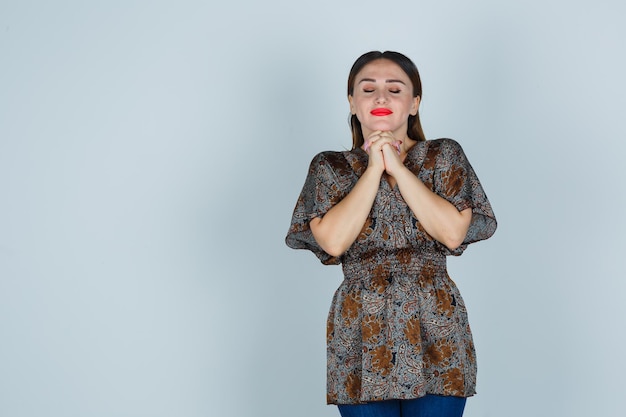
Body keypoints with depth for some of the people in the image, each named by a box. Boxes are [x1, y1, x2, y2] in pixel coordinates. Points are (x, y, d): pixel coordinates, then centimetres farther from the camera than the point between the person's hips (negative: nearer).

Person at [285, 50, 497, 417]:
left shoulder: (444, 157, 6)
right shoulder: (330, 167, 7)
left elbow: (453, 233, -10)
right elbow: (332, 241, -10)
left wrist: (397, 167, -8)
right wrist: (374, 168, -6)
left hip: (435, 335, 0)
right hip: (361, 338, 0)